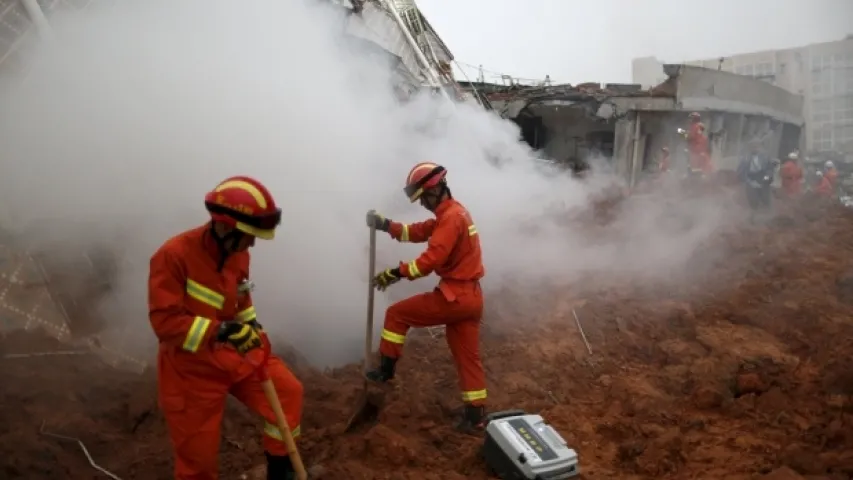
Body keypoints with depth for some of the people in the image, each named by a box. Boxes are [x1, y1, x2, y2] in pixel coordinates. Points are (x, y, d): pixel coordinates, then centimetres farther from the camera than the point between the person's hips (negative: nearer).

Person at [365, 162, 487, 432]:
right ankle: (475, 415, 19)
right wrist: (386, 225, 7)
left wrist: (397, 273, -18)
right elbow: (418, 232, 19)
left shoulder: (451, 217, -17)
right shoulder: (451, 213, 16)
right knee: (467, 357, 13)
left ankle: (386, 369, 14)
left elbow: (431, 259, -25)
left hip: (455, 296, -10)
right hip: (470, 297, 10)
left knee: (397, 314, 5)